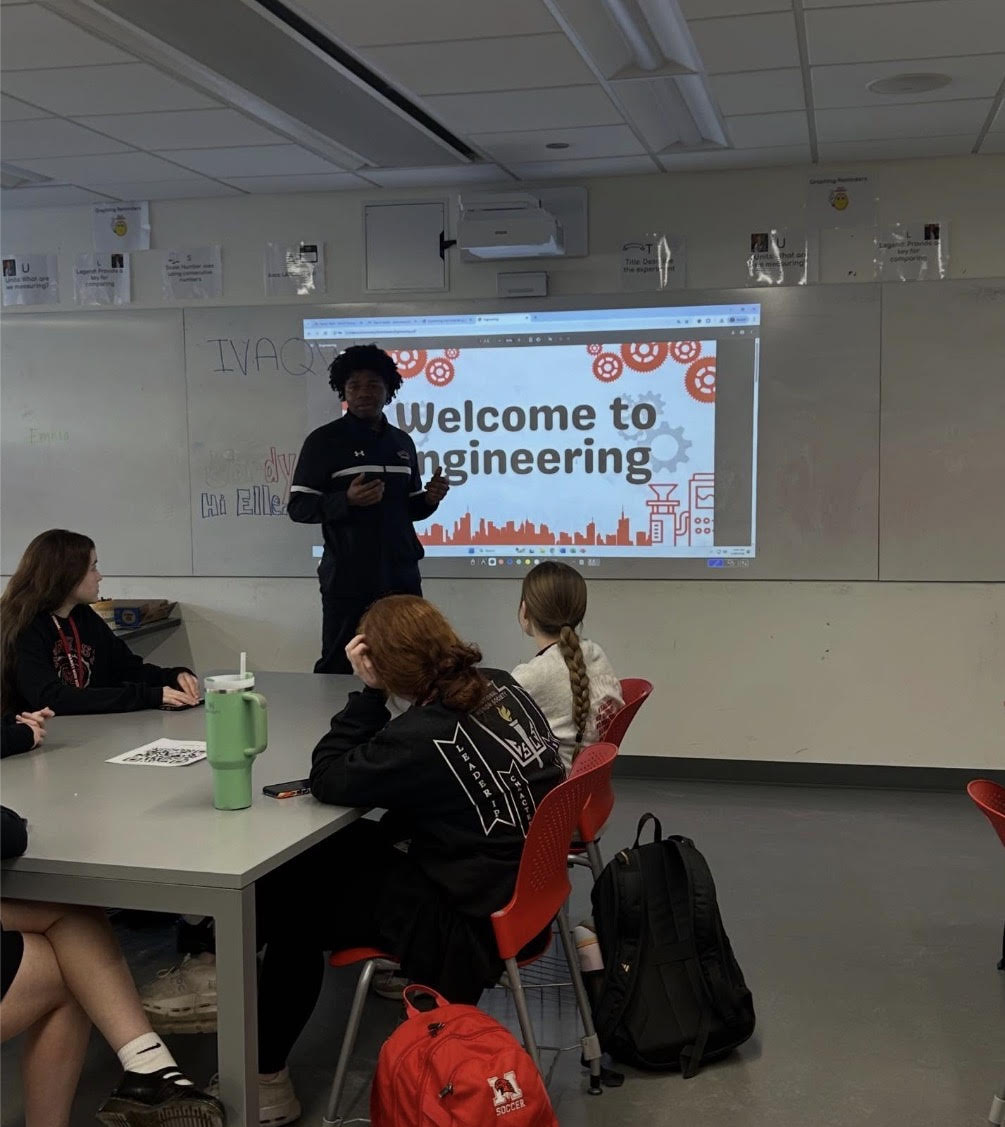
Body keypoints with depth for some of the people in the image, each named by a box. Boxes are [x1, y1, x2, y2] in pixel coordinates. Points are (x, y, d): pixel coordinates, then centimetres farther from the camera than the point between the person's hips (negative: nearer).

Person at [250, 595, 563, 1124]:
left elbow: (328, 779, -16)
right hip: (522, 882, 9)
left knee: (289, 895, 8)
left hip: (471, 920, -9)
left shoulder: (424, 736, -28)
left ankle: (264, 1076, 22)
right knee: (338, 851, 18)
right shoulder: (500, 685, -2)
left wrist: (367, 694, -15)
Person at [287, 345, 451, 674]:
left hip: (401, 578, 5)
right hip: (347, 580, -5)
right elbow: (298, 507, -7)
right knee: (336, 669, 1)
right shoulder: (324, 440, -3)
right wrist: (347, 500, -22)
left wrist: (430, 499, -2)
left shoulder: (402, 442, 13)